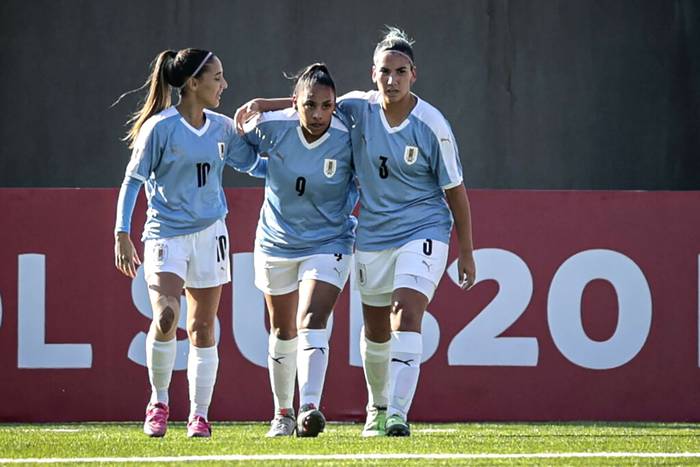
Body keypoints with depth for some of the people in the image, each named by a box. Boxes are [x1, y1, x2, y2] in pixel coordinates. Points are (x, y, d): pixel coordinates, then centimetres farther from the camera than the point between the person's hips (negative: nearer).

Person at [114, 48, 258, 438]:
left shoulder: (222, 128, 5)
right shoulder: (160, 127, -10)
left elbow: (253, 162, 19)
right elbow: (133, 181, -5)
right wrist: (122, 235, -9)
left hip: (210, 233, 5)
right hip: (166, 233, -5)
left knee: (202, 328, 6)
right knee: (166, 316, -21)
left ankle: (200, 416, 13)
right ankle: (159, 402, -1)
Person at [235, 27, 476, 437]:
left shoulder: (431, 125, -14)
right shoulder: (360, 108, -4)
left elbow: (455, 189, -6)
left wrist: (466, 253, -4)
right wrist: (262, 105, 3)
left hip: (423, 233, -4)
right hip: (373, 236, 4)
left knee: (407, 315, -22)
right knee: (375, 329, 14)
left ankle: (398, 414, -28)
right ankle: (378, 407, 36)